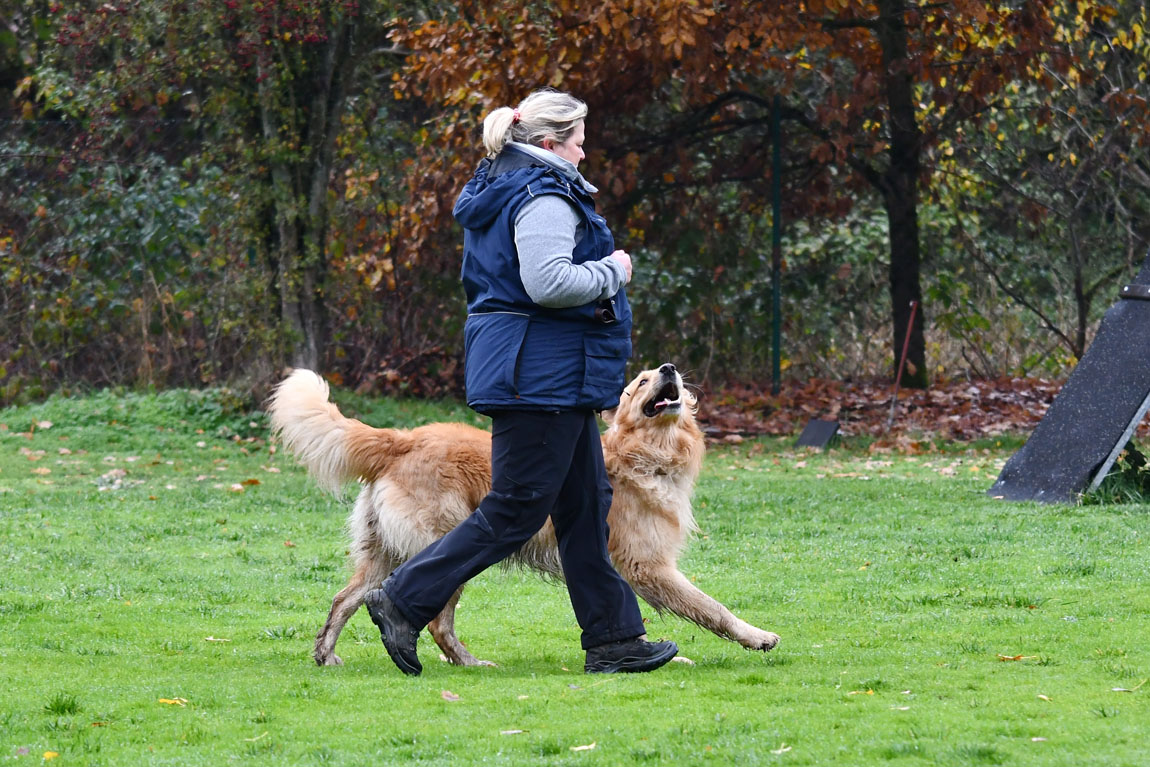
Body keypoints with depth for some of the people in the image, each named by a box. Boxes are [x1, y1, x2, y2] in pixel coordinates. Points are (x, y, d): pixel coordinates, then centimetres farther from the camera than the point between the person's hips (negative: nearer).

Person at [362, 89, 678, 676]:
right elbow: (547, 282, -27)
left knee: (586, 503, 10)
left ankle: (613, 640, 12)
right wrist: (612, 271, -12)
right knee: (517, 509, -7)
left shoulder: (500, 187, 17)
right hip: (541, 374, -11)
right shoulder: (544, 198, -15)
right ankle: (404, 601, -4)